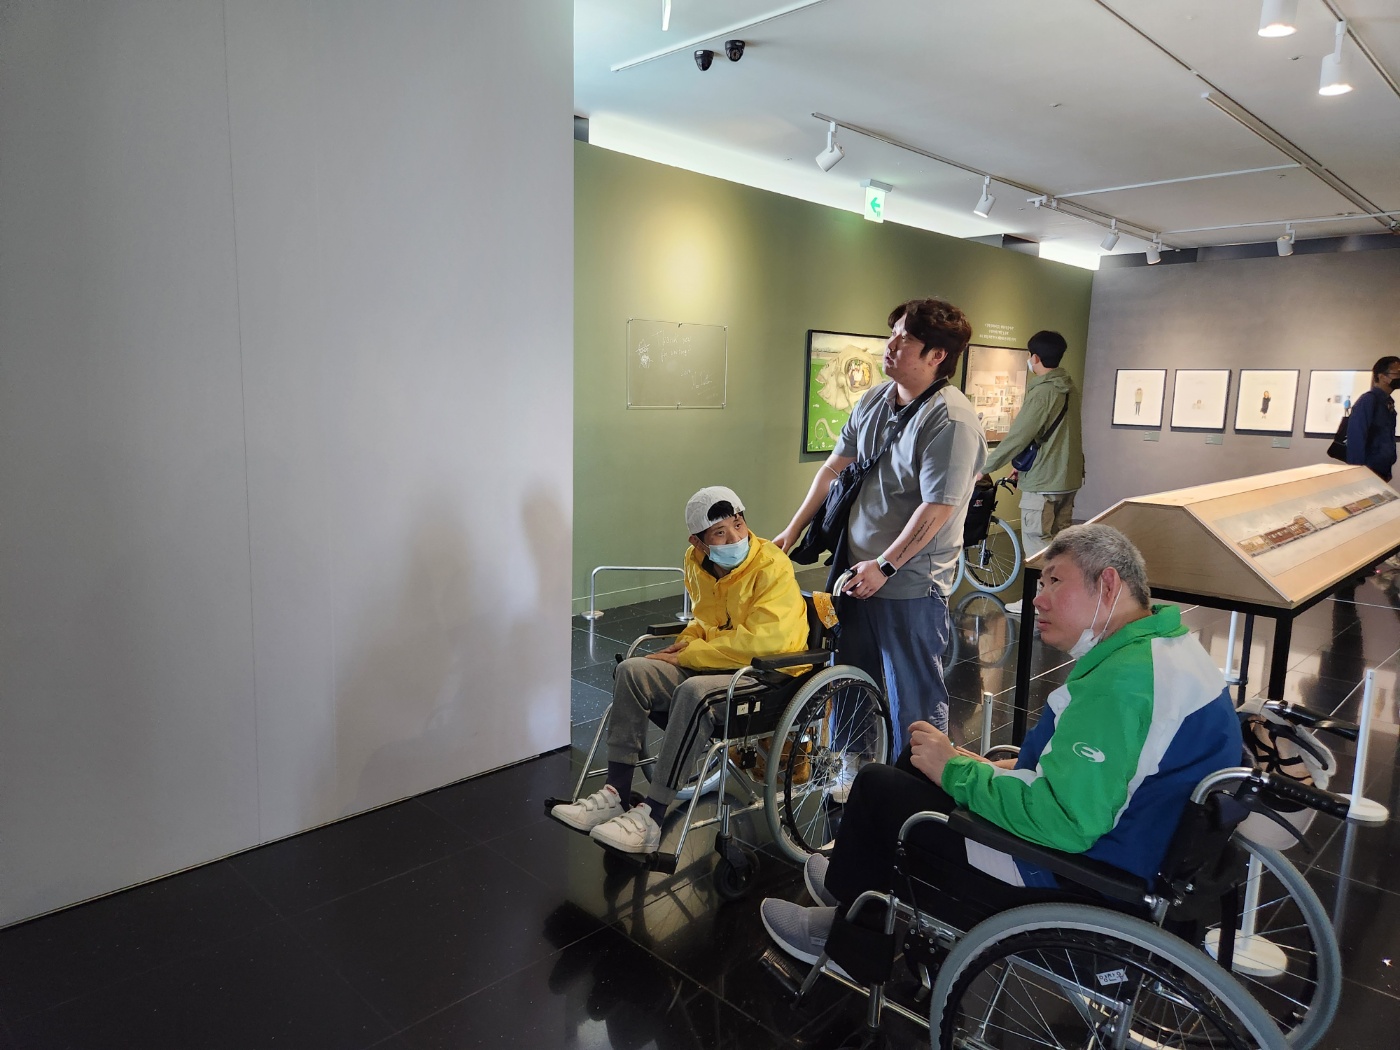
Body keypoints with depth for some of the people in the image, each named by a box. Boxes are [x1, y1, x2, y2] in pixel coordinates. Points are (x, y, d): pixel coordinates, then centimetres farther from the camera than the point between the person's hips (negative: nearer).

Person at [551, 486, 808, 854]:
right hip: (716, 665, 8)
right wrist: (688, 641, 0)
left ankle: (651, 820, -28)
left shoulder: (773, 568, -18)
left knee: (694, 693, -35)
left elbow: (758, 640, -26)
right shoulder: (697, 562, 5)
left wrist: (685, 657, -19)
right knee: (632, 671, -10)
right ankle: (615, 795, -8)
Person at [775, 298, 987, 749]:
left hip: (910, 582, -8)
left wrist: (884, 566, -17)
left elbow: (936, 509, -22)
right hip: (854, 568, 8)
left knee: (913, 696, 5)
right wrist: (793, 529, 13)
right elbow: (835, 467, 13)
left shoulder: (951, 420, -19)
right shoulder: (873, 400, 6)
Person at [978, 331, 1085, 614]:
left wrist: (985, 469, -8)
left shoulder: (1041, 392, -17)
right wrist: (1025, 466, 21)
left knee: (1037, 543, 0)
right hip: (1068, 477, 9)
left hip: (1043, 482, -9)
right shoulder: (1070, 389, 10)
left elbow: (1017, 437, -18)